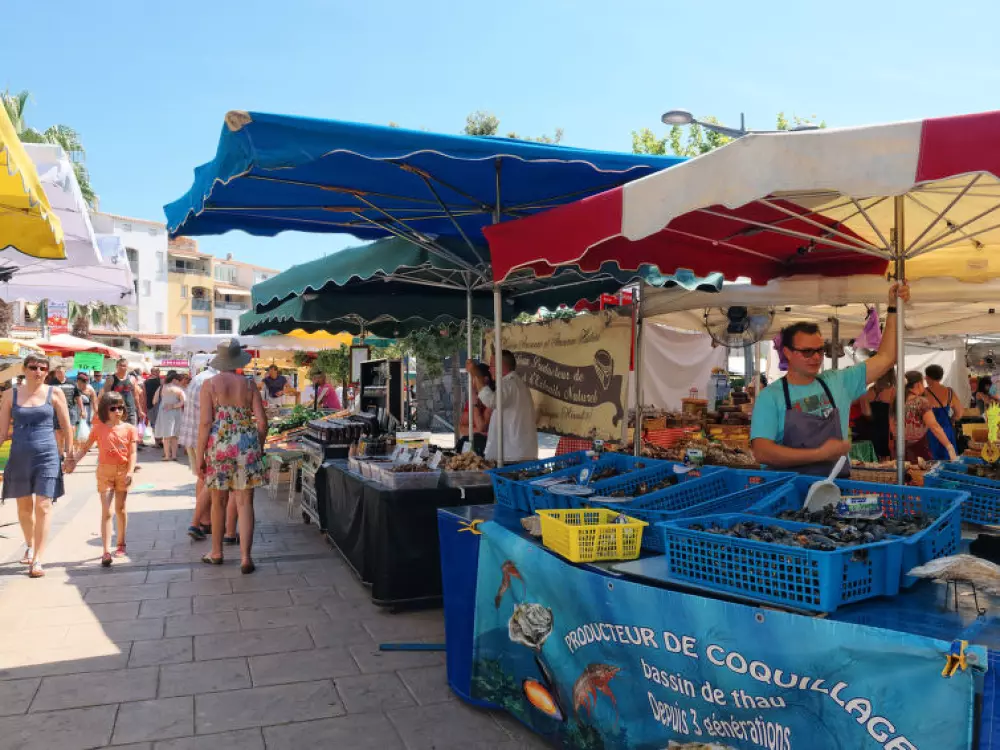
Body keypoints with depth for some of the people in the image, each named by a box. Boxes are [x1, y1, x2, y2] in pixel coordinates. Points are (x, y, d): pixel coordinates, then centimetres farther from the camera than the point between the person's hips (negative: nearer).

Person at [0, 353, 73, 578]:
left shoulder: (54, 393, 0)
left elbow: (66, 426, 4)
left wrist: (68, 453, 5)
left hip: (47, 455, -2)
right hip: (19, 456, 3)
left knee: (43, 506, -8)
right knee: (23, 506, 16)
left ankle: (38, 559, -5)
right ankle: (29, 545, 41)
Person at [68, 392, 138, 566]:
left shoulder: (129, 429, -1)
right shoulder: (99, 428, 0)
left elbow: (132, 452, -6)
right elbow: (85, 448, 5)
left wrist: (130, 471, -18)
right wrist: (73, 461, -9)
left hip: (123, 472, 1)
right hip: (104, 471, -1)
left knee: (120, 508, 13)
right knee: (106, 511, -5)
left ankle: (121, 544, 28)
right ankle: (106, 551, -9)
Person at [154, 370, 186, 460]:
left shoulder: (161, 388, 1)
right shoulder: (179, 389, -4)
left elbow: (154, 401, 2)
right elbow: (183, 401, -14)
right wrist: (174, 406, -6)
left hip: (164, 413, 1)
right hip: (175, 413, 0)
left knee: (166, 435, 6)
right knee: (174, 436, 10)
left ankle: (167, 455, 4)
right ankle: (174, 455, 8)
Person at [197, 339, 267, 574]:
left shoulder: (210, 385, -2)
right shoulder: (249, 385, 4)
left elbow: (206, 422, -8)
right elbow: (262, 422, 1)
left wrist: (200, 456, -2)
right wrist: (258, 448, 15)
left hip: (219, 447, -1)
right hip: (246, 447, 1)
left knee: (218, 501, 15)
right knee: (244, 503, 3)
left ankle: (216, 553, 29)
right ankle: (245, 558, -1)